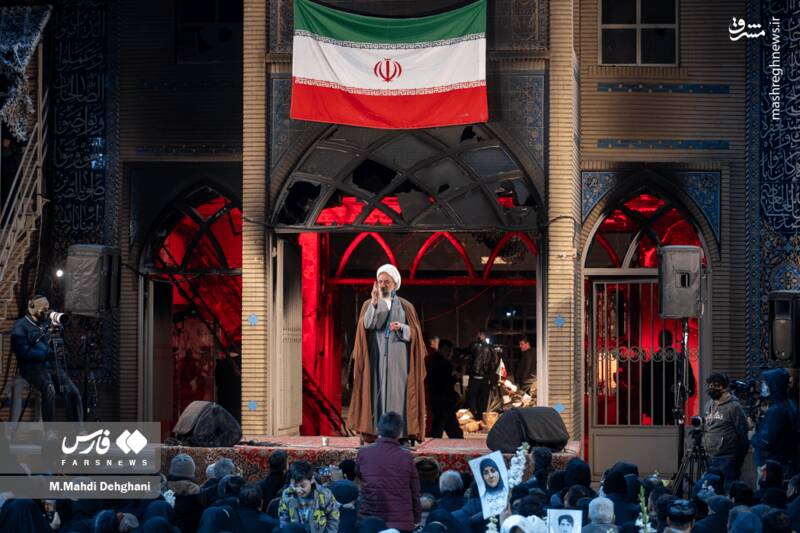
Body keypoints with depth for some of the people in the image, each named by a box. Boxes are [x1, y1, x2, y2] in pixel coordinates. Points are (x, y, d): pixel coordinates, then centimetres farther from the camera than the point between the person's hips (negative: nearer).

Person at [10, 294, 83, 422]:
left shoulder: (47, 323, 22)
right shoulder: (21, 326, 2)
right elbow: (23, 352, -11)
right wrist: (47, 354, -16)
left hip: (52, 365, 6)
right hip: (32, 367, -6)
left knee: (73, 392, -17)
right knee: (49, 390, -34)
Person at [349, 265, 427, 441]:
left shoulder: (406, 306, 9)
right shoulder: (369, 304, 9)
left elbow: (415, 333, 6)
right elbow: (366, 325, -9)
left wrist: (401, 328, -14)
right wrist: (374, 303, -19)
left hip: (397, 359, 0)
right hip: (376, 356, 0)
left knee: (397, 392, -6)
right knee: (375, 391, -6)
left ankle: (398, 432, -8)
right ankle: (371, 432, -8)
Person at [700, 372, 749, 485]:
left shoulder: (734, 407, -9)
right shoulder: (708, 406, 14)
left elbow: (742, 433, -9)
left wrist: (740, 458, -9)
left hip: (727, 459, -7)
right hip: (710, 457, 7)